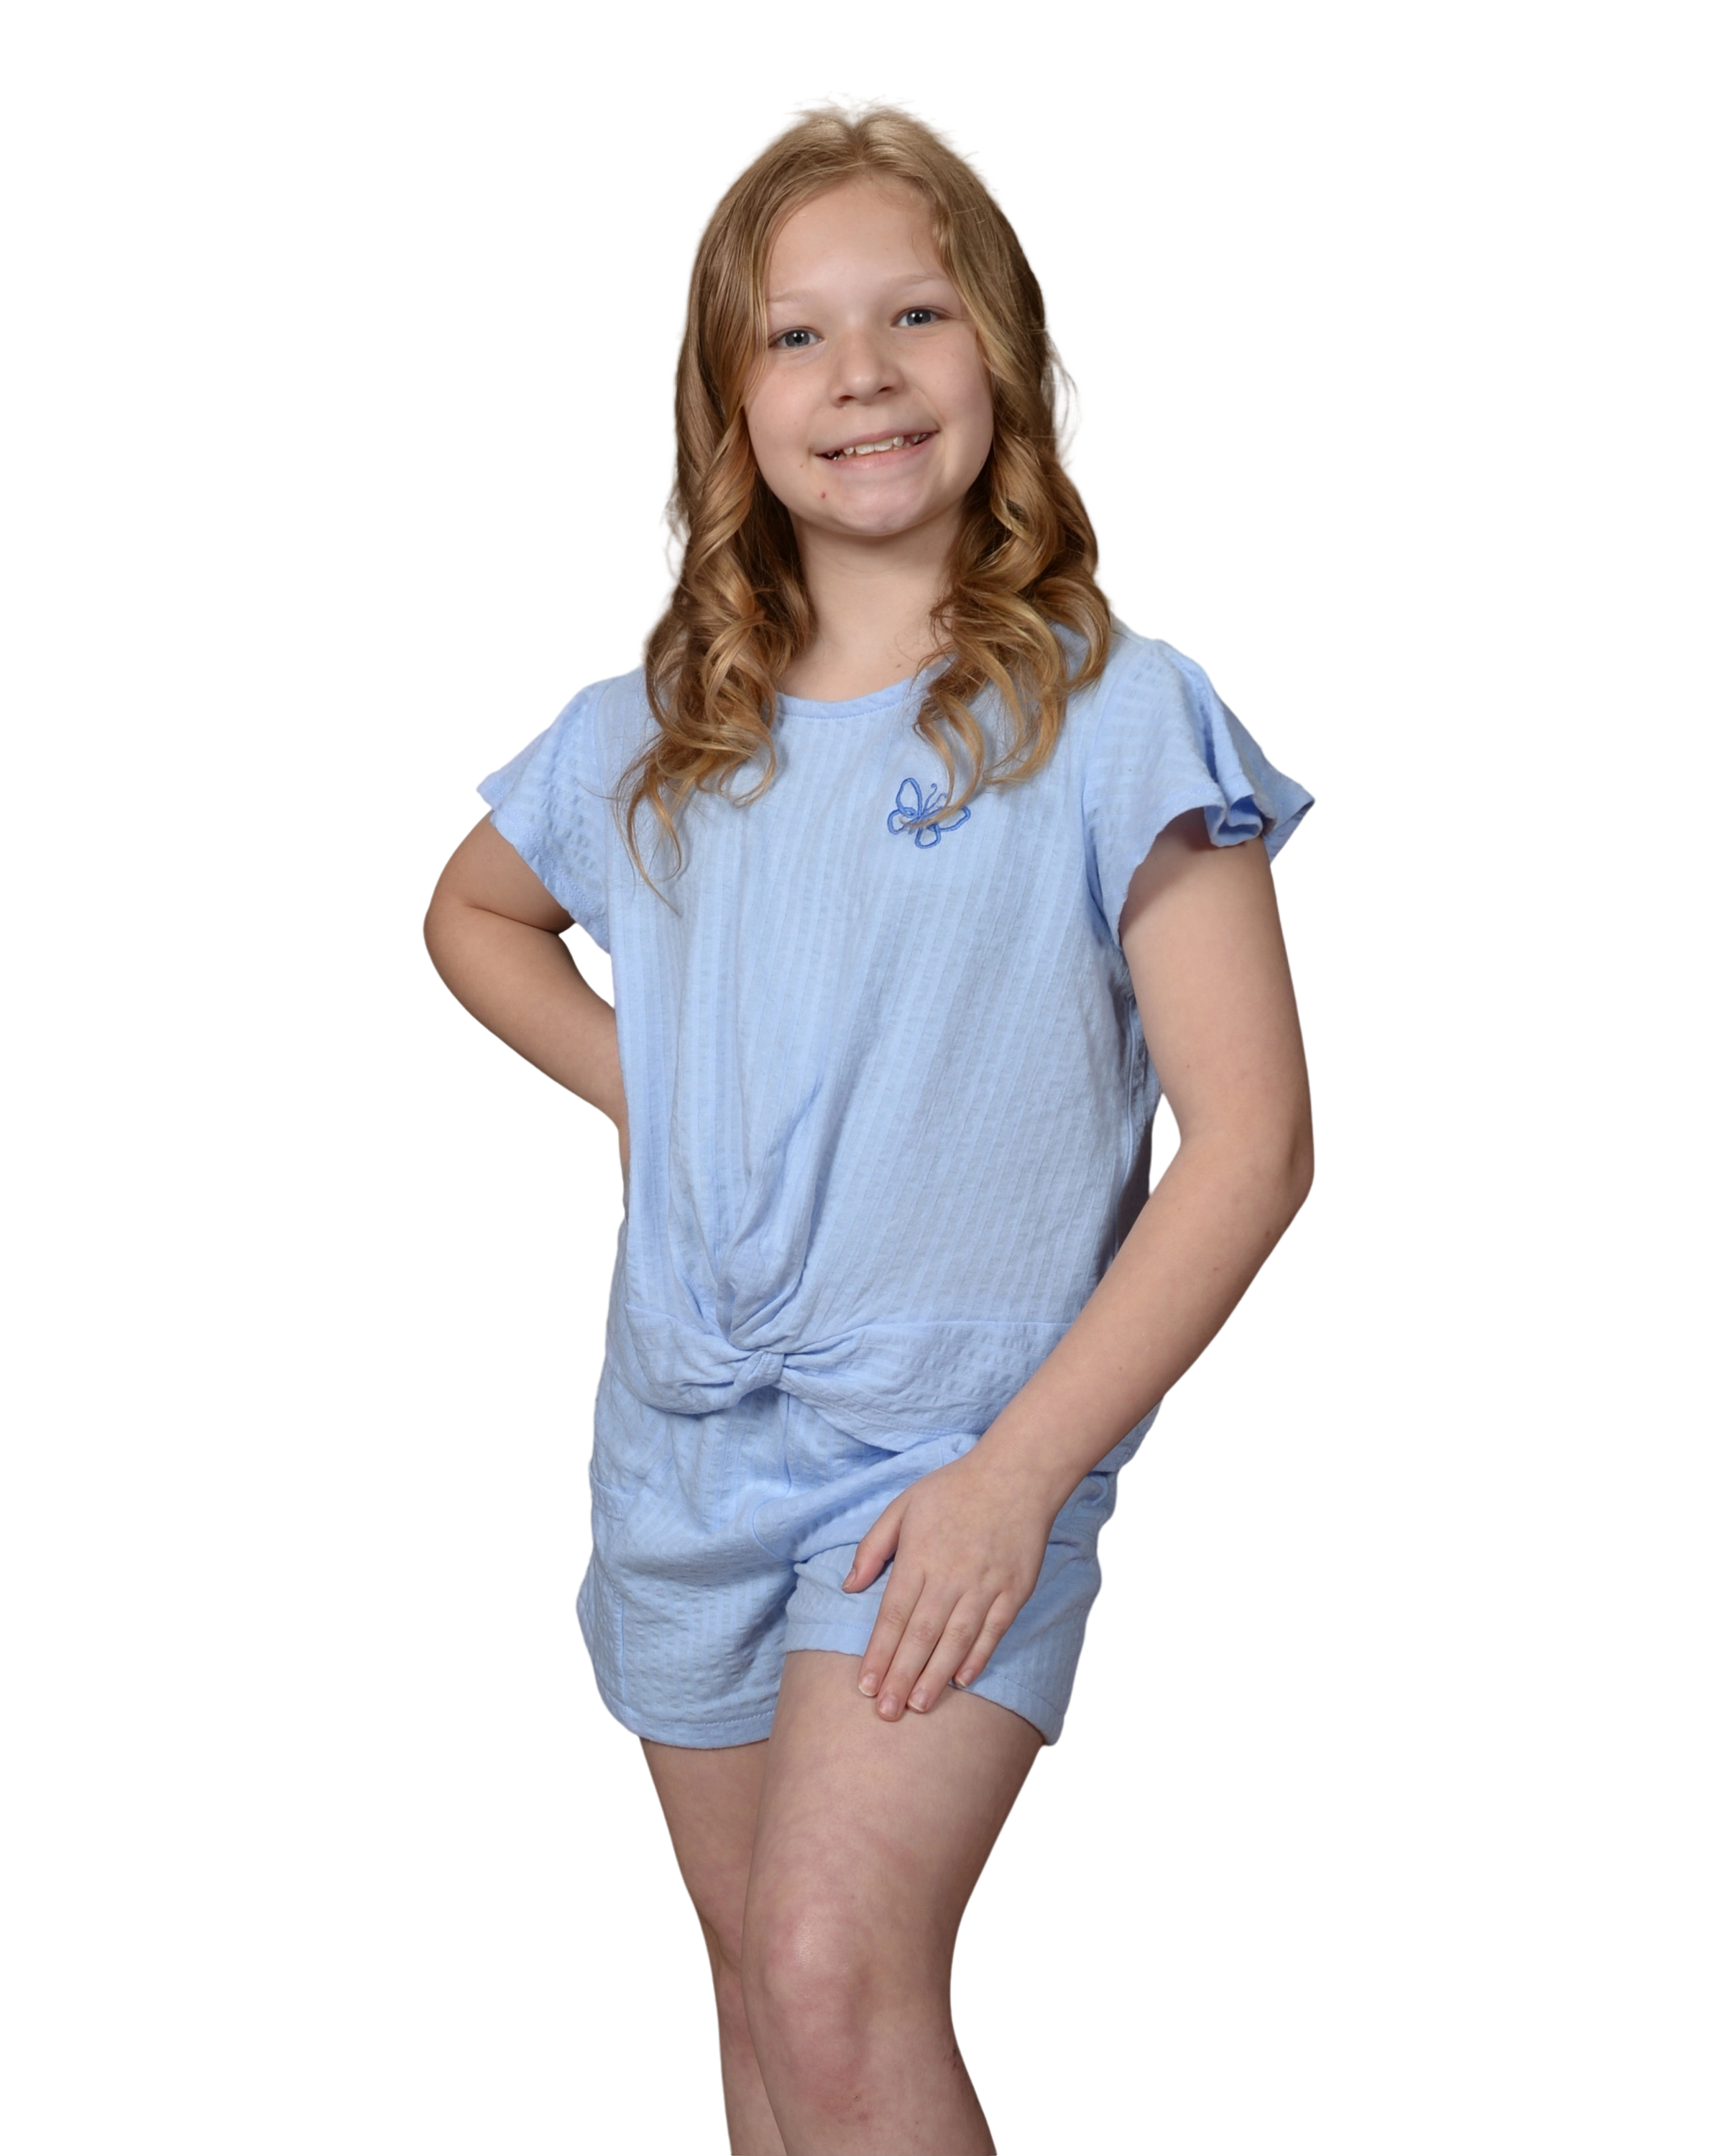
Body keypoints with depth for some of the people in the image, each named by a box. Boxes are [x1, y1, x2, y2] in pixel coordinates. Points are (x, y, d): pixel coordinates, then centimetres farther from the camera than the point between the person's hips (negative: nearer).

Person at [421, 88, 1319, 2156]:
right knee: (756, 1982, 15)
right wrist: (637, 1090, 8)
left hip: (956, 1452, -5)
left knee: (841, 1979, -20)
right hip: (680, 1444, 5)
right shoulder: (646, 734, 5)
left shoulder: (1116, 711, -9)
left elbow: (1250, 1144, -12)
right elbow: (471, 915, 26)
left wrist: (1021, 1473, -17)